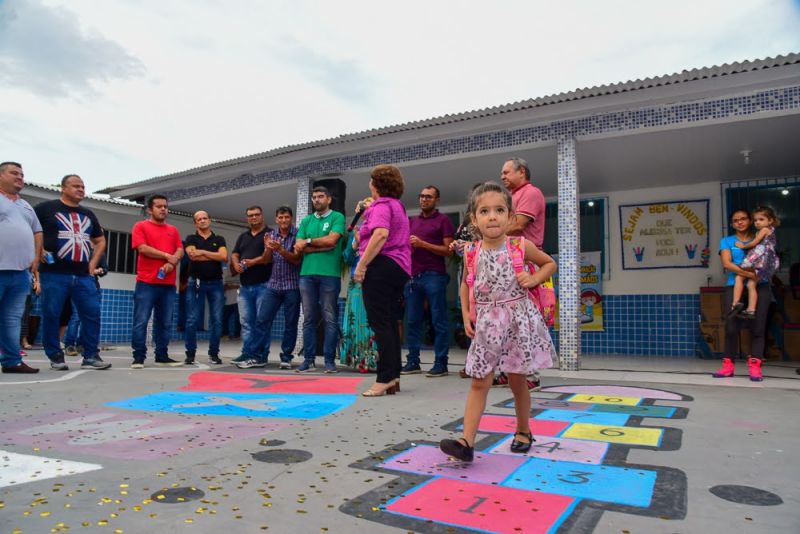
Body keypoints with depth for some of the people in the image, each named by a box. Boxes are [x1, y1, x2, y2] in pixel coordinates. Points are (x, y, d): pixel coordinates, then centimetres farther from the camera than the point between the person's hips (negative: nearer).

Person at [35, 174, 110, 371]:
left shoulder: (88, 214, 20)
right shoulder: (46, 208, 3)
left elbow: (100, 240, 27)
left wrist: (93, 262, 14)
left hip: (84, 275, 5)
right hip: (54, 273, -4)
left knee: (92, 313, -2)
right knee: (51, 315, -1)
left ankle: (91, 356, 4)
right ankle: (56, 356, 10)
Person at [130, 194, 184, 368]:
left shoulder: (173, 230, 18)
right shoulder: (141, 226, 5)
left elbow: (180, 251, 8)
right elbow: (143, 248, -9)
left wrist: (172, 263, -12)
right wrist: (167, 256, -6)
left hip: (168, 284, 4)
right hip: (146, 283, -4)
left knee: (165, 323, 7)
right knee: (141, 322, -4)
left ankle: (162, 356, 14)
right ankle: (139, 357, 2)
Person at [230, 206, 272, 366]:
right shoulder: (242, 237, 22)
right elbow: (234, 255, 16)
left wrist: (253, 262, -16)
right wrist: (236, 264, -6)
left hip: (263, 284, -6)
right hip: (245, 286, 6)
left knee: (261, 322, -5)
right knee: (246, 321, 4)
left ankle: (258, 356, -3)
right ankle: (247, 354, 7)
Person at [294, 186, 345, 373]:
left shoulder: (337, 217, 4)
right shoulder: (306, 221, 16)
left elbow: (331, 240, -11)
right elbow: (298, 247, 5)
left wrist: (308, 241, 1)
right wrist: (323, 246, -6)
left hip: (330, 274, -4)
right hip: (307, 274, 4)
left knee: (330, 319, 0)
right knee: (308, 318, 5)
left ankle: (329, 360, 5)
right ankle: (308, 359, 11)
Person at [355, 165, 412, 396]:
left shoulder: (381, 205, -8)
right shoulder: (398, 206, 22)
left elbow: (381, 234, -26)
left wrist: (361, 266, -24)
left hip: (382, 266, -10)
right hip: (399, 267, 10)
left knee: (379, 322, -8)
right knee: (388, 320, 13)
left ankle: (385, 378, -9)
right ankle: (394, 376, 16)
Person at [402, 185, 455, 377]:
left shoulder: (443, 220, 3)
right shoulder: (412, 221, 19)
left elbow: (448, 250, -5)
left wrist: (422, 244, -10)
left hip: (434, 275, -5)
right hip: (413, 275, 5)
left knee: (439, 320, -2)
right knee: (413, 320, 7)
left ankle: (441, 363, 3)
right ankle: (413, 361, 15)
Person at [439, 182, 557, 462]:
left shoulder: (521, 246, -7)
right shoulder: (472, 253, -3)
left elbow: (550, 263, 9)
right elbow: (465, 284, 13)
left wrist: (533, 279, -11)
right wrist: (466, 316, 4)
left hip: (517, 319, -1)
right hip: (486, 324, 2)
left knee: (517, 380, 10)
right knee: (479, 382, 0)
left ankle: (523, 431, 32)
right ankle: (467, 441, 0)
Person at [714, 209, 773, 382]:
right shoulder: (727, 241, 12)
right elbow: (726, 264, -3)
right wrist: (748, 272, -16)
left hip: (760, 286, 1)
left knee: (758, 326, -6)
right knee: (731, 326, -8)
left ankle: (754, 365, -3)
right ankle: (728, 364, 0)